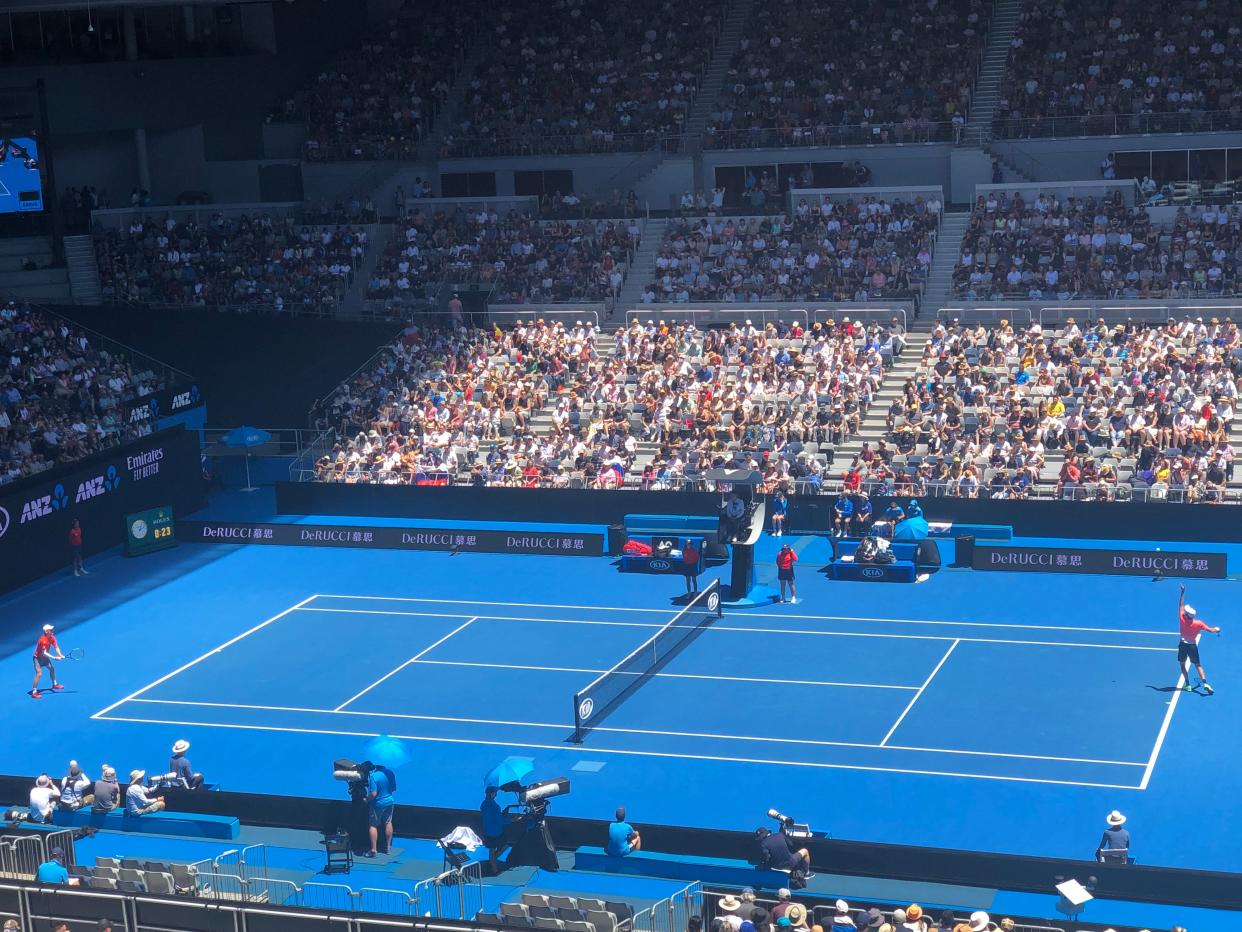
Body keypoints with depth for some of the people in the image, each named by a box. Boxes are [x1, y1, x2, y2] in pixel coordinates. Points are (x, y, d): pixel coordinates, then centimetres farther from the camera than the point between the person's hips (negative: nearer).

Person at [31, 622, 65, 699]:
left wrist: (60, 655, -22)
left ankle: (55, 684, 45)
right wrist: (54, 658, -39)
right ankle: (34, 692, -13)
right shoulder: (43, 640, -34)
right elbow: (44, 653, -35)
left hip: (44, 657, 9)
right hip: (38, 658, -9)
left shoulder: (52, 637, -8)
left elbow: (56, 647, -5)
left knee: (51, 669, 23)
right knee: (39, 674, -17)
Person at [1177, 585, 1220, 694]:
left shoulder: (1182, 619, -14)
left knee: (1182, 664, 14)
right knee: (1197, 665, 8)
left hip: (1183, 645, -1)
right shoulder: (1198, 623, -13)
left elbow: (1181, 605, -5)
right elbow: (1210, 630, -7)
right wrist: (1216, 630, 17)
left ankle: (1187, 685, 8)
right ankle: (1205, 683, -8)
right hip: (1193, 645, 1)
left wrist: (1182, 592, 1)